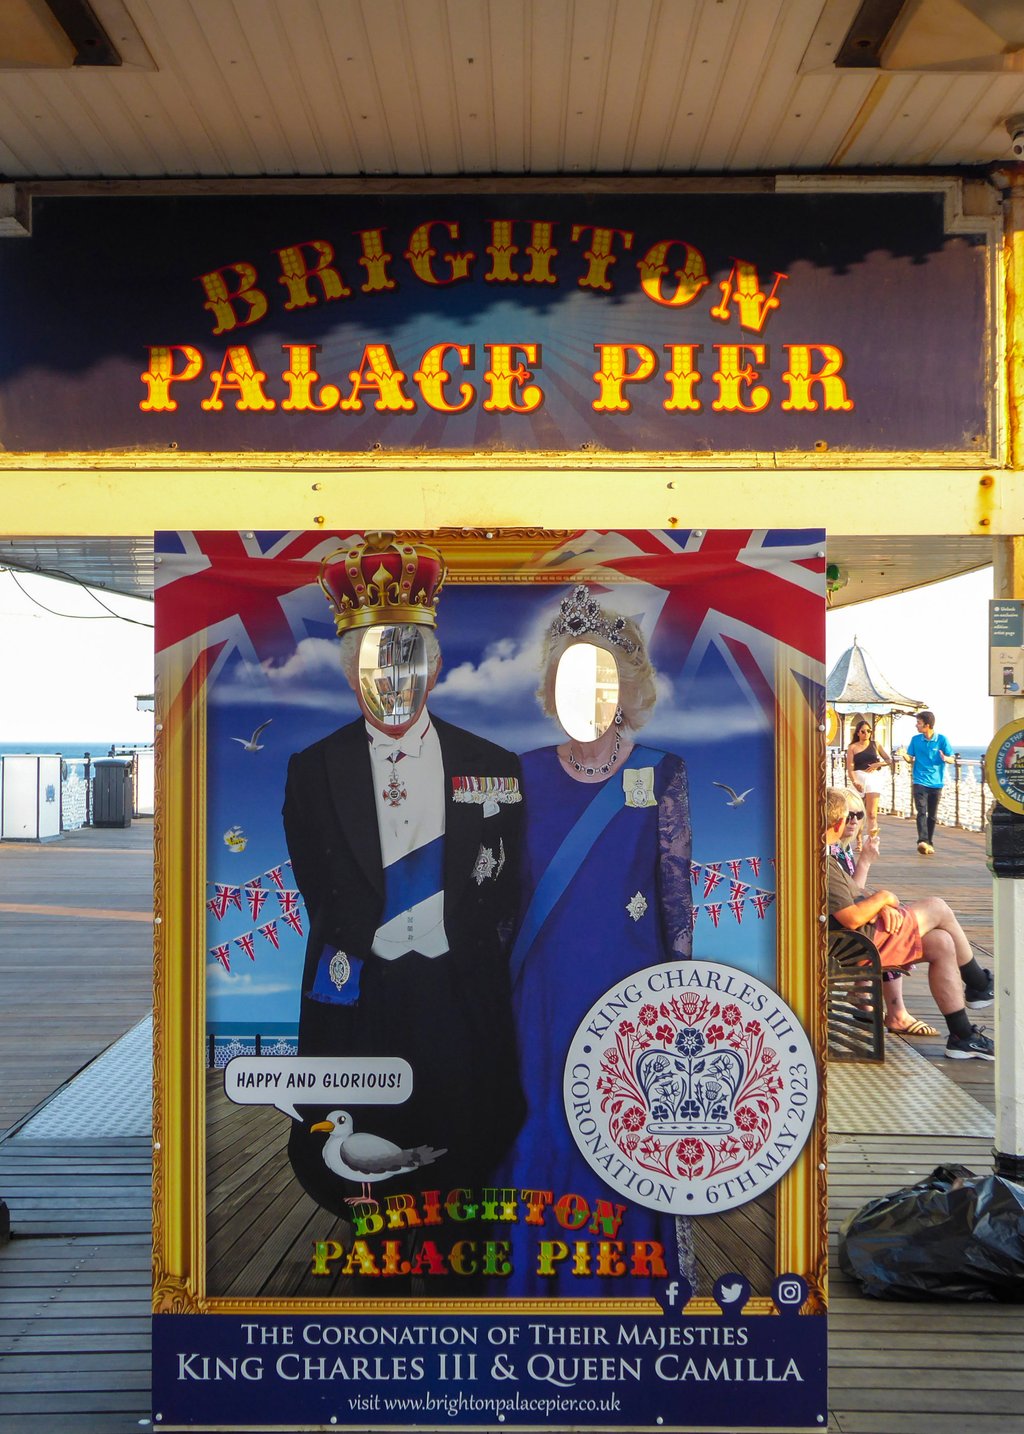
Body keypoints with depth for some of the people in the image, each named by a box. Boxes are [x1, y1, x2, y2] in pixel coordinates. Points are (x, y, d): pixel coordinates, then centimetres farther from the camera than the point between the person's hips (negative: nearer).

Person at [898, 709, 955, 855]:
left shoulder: (942, 739, -3)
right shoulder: (915, 739, 4)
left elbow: (952, 759, -1)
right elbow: (910, 758, 9)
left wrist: (945, 758, -24)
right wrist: (904, 754, -13)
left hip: (936, 783, 0)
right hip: (920, 781, 0)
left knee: (932, 815, 9)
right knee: (921, 811, -15)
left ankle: (929, 843, 19)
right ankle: (922, 841, -28)